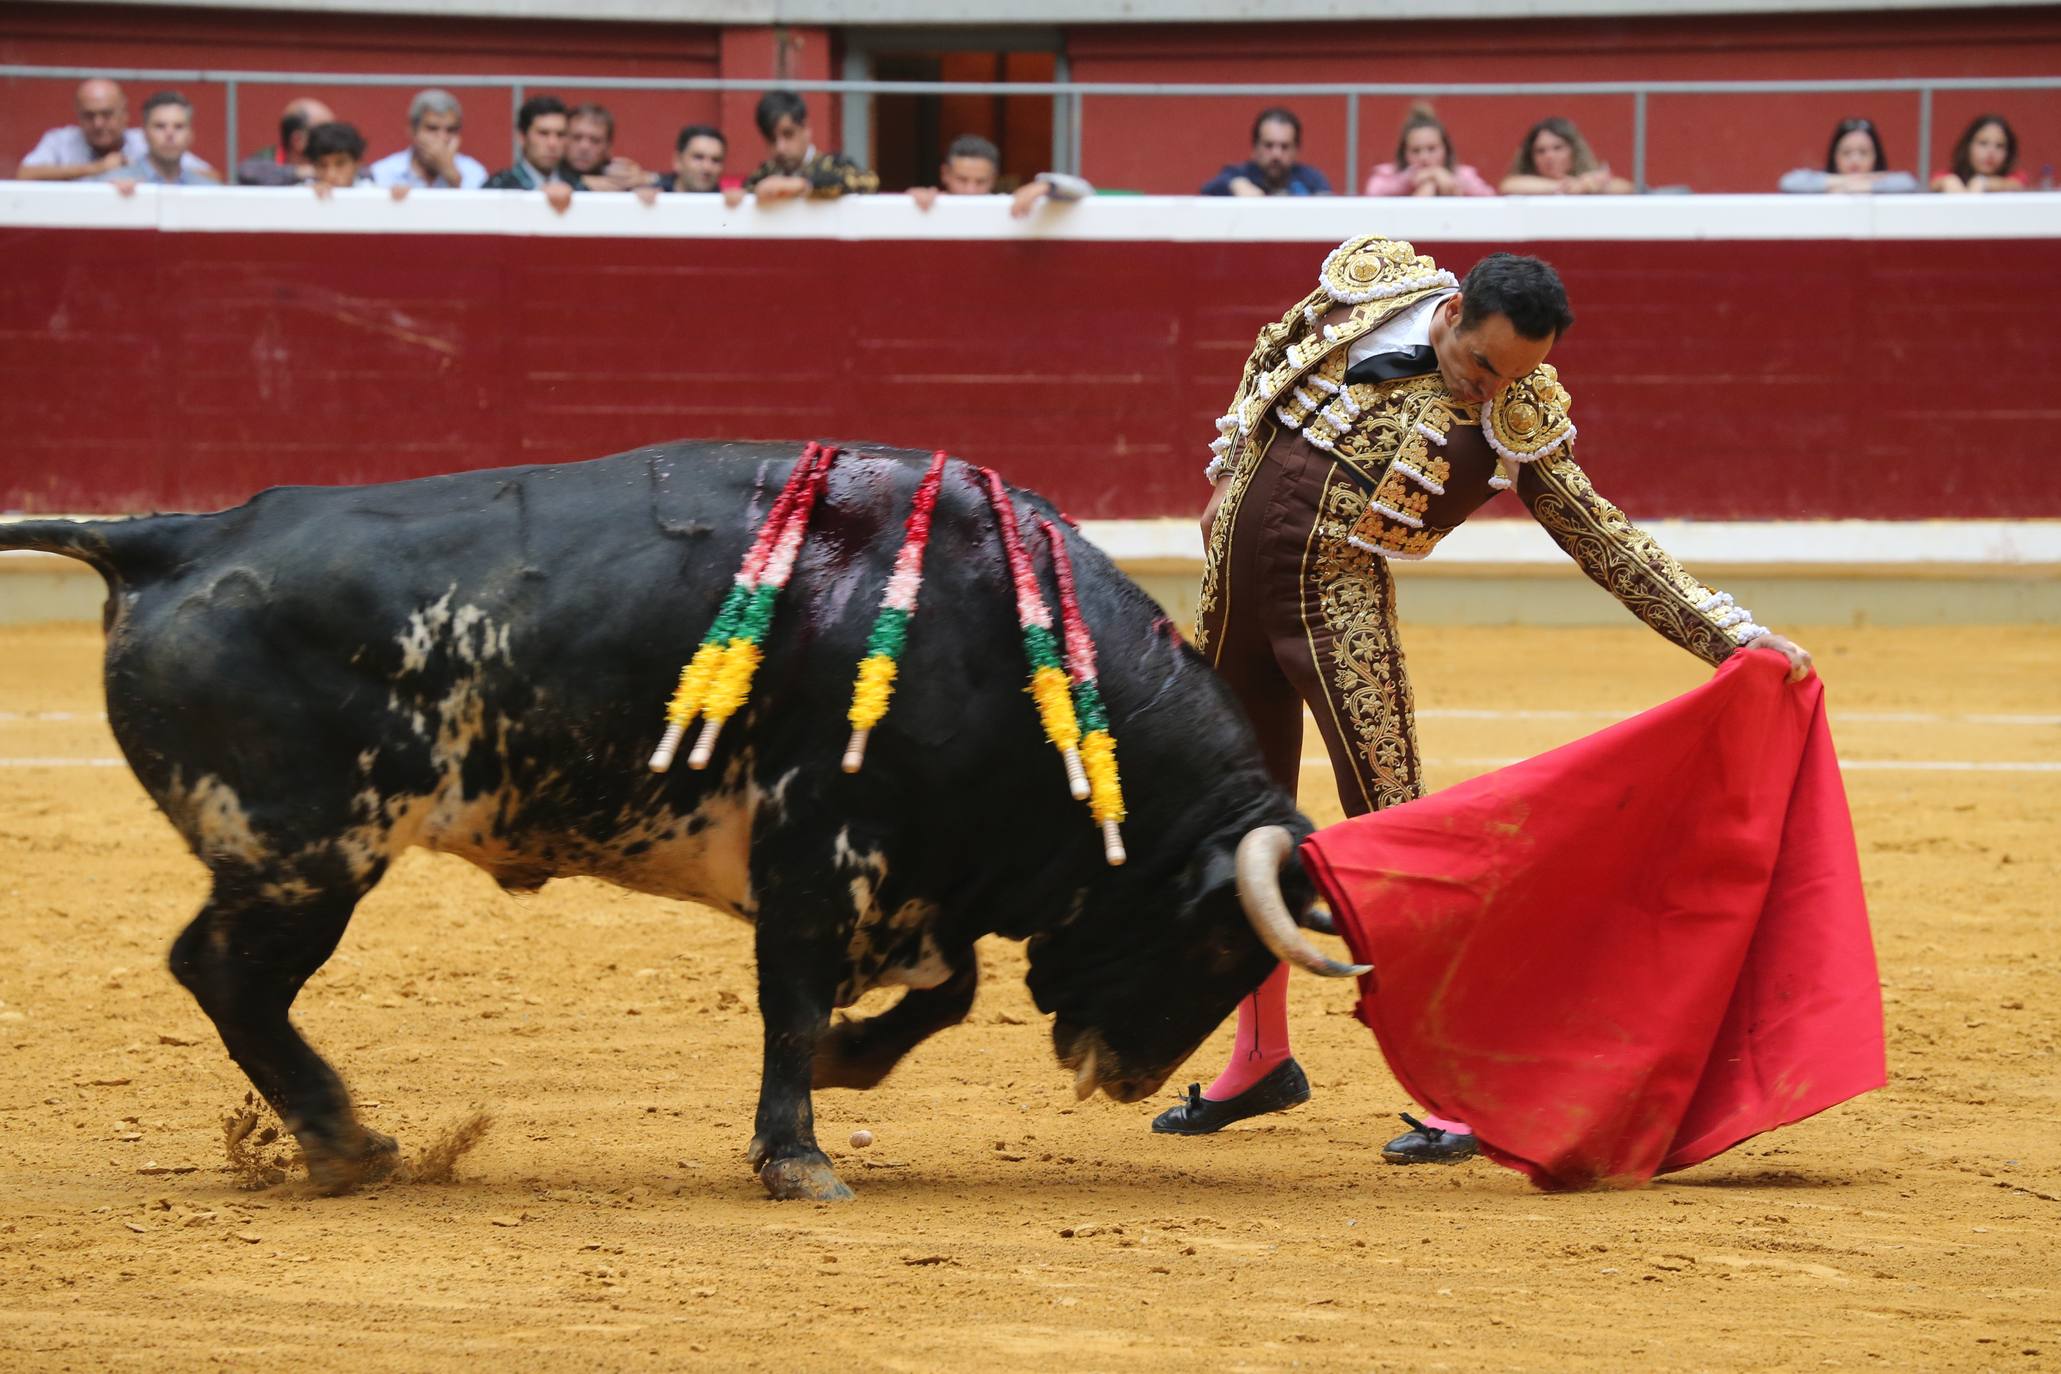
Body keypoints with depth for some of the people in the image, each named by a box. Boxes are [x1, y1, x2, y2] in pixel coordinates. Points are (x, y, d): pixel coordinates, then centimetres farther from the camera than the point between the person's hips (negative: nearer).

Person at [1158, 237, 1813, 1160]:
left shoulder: (1522, 424, -9)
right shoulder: (1368, 287, -2)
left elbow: (1610, 545, -6)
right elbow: (1272, 359, 17)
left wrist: (1735, 636, -12)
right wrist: (1230, 473, 20)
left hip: (1339, 596, -3)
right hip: (1235, 565, 3)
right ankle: (1262, 1059, 27)